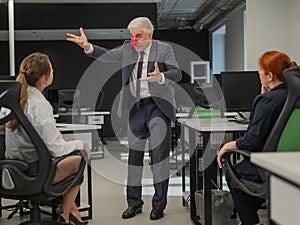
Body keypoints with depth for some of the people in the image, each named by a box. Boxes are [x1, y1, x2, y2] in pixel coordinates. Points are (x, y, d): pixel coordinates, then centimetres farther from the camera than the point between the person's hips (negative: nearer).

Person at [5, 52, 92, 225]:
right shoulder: (40, 105, -25)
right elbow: (57, 148, -21)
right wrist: (81, 144, -3)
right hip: (34, 173, -8)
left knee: (71, 157, 26)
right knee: (79, 160, 13)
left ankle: (72, 210, 33)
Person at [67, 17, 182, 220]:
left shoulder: (164, 49, -2)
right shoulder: (128, 49, 11)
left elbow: (177, 74, -13)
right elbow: (106, 55, 3)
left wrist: (160, 77, -34)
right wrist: (87, 46, -15)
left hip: (158, 106, -4)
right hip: (136, 108, 4)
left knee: (159, 152, -6)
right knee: (134, 154, 8)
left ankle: (159, 205, 5)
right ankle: (134, 203, 19)